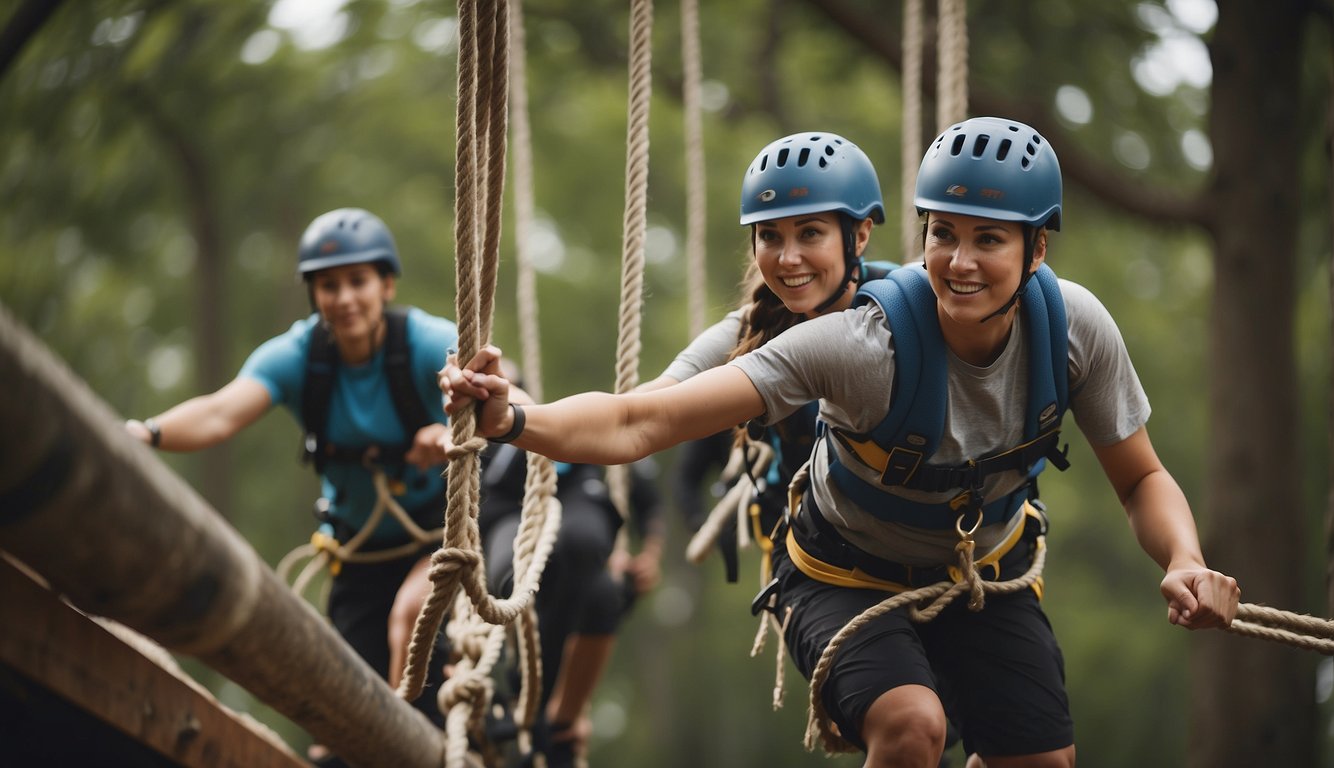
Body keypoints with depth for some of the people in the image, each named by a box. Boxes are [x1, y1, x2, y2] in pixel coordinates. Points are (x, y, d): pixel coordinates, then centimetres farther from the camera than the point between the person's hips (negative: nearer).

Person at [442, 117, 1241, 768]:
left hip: (986, 570, 4)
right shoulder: (864, 343, -35)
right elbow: (643, 423, -42)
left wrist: (1187, 562, -28)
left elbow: (1142, 479, -6)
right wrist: (514, 420, -60)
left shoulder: (1075, 326, -23)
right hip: (851, 579, -4)